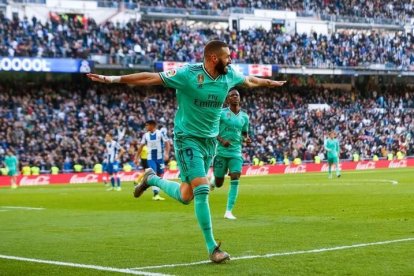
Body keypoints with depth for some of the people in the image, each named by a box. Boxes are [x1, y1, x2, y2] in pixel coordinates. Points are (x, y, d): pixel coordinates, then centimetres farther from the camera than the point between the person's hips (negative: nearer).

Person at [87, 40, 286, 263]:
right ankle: (212, 247, -6)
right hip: (188, 138, -6)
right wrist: (114, 79, -22)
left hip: (210, 141, 6)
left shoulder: (229, 75, 1)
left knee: (186, 196, 7)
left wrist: (270, 83, 37)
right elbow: (151, 78, -17)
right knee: (202, 190, -15)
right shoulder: (188, 74, -17)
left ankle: (152, 179, 36)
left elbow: (249, 80, 23)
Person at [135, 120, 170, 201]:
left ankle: (157, 193, 16)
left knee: (160, 176, 5)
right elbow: (141, 146, 11)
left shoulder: (161, 133, -8)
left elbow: (167, 143, -7)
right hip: (150, 158, 1)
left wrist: (167, 154, -19)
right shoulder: (146, 135, 4)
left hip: (160, 158, -1)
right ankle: (155, 194, -13)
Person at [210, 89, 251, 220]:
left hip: (236, 152, 2)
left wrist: (246, 139, -3)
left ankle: (228, 211, -10)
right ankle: (213, 180, 45)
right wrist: (221, 140, -19)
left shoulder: (244, 117, 8)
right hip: (221, 151, -2)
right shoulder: (221, 113, -4)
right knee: (219, 184, 5)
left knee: (235, 179, -15)